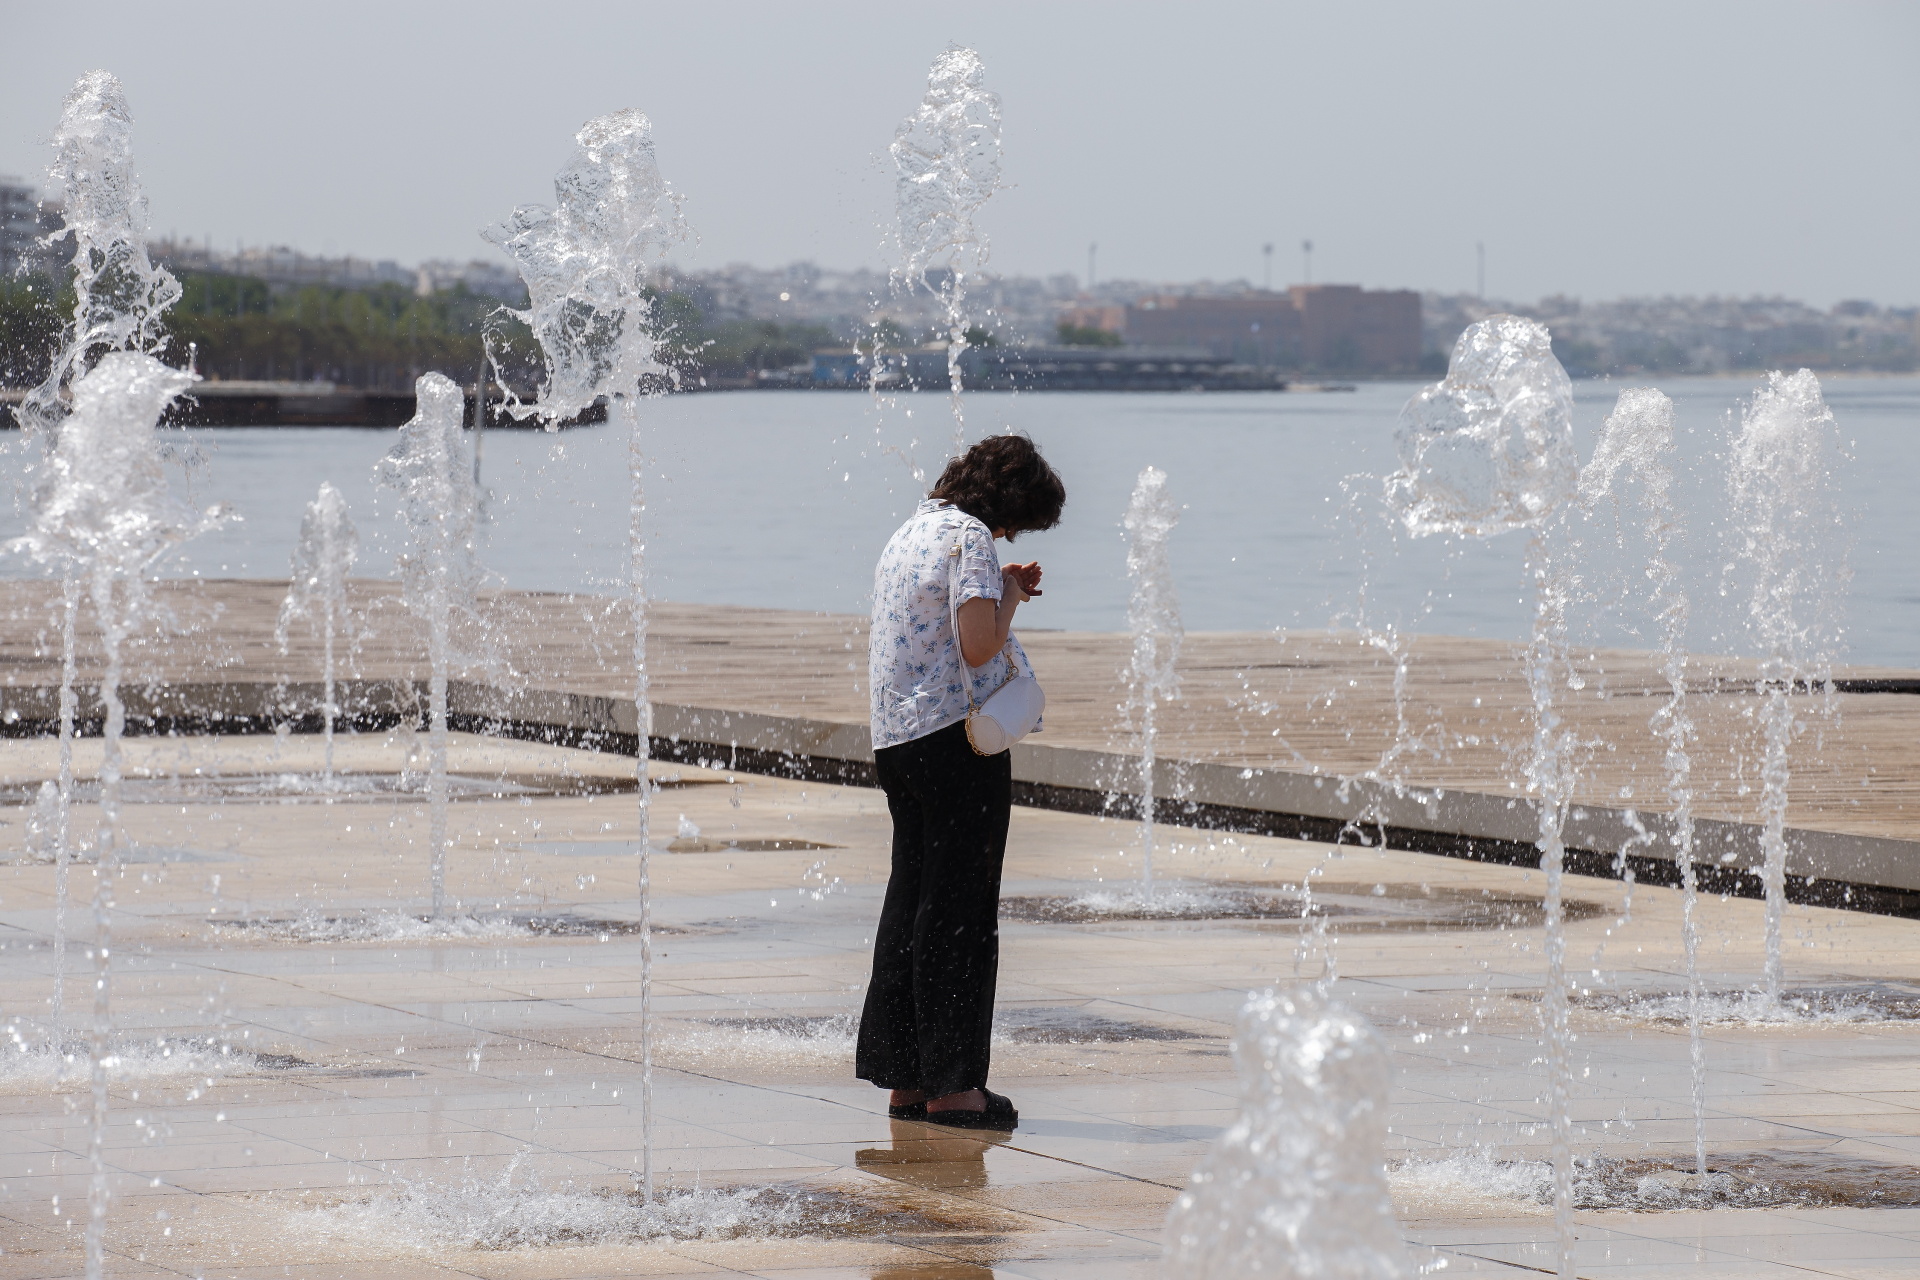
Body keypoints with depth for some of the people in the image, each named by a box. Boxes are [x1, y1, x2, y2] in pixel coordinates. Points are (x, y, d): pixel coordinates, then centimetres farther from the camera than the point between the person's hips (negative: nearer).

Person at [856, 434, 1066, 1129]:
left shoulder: (911, 531, 16)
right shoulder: (970, 538, -12)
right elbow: (978, 647, -20)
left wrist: (1001, 589, 17)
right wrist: (1010, 595, -3)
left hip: (895, 740, 9)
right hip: (956, 735, -9)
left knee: (911, 901, 12)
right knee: (959, 911, -4)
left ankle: (904, 1078, 14)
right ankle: (951, 1085, -3)